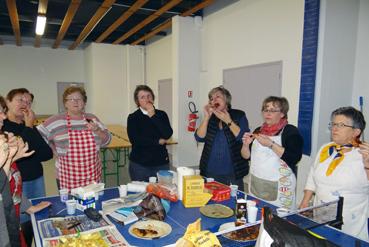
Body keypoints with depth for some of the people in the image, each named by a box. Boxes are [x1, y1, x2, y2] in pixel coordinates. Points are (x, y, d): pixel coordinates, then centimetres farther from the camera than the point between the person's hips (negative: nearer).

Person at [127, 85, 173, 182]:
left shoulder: (161, 115, 5)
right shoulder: (133, 118, -1)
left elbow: (168, 134, -10)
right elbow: (134, 140, -13)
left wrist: (153, 116, -14)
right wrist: (158, 141, -9)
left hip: (161, 162, 2)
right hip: (139, 164, -1)